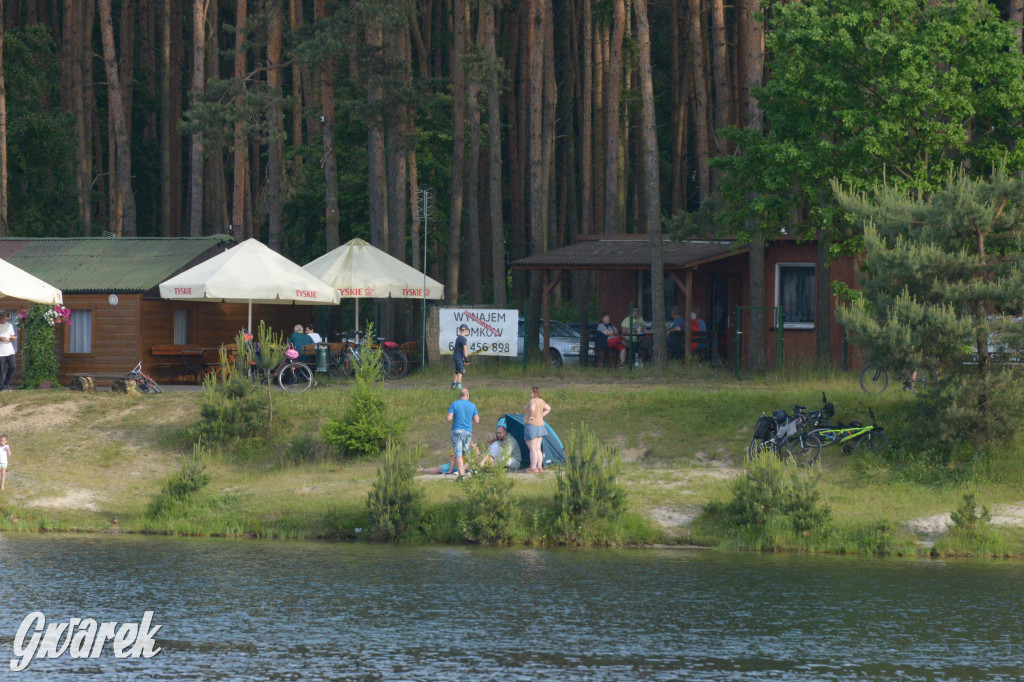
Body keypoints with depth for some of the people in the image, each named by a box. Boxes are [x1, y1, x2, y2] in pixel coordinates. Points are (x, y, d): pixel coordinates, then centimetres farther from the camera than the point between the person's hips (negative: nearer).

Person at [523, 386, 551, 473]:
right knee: (538, 449, 12)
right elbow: (548, 408, 24)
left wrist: (531, 416, -20)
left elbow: (532, 408, -37)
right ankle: (539, 467, 12)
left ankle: (533, 468, -6)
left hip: (531, 425, -9)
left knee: (532, 449, -6)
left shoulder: (533, 401, -16)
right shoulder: (541, 401, 10)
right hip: (540, 426, 9)